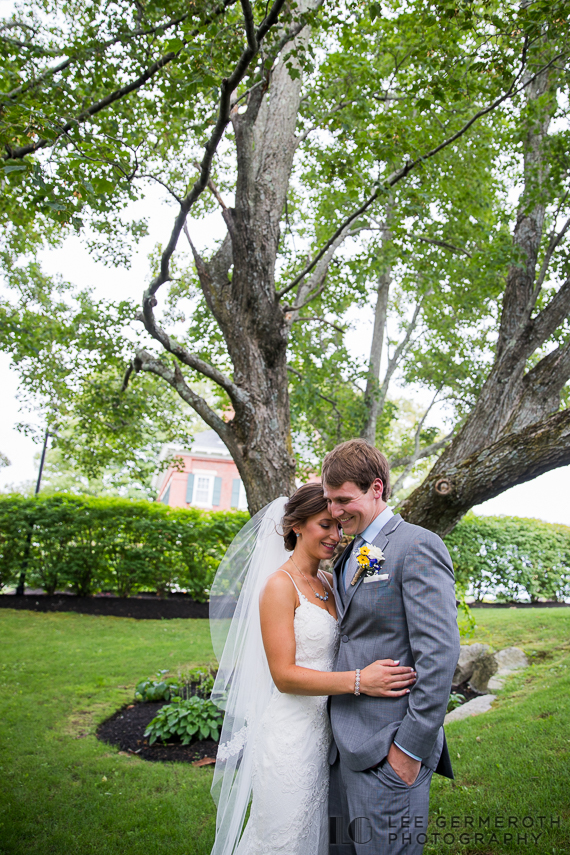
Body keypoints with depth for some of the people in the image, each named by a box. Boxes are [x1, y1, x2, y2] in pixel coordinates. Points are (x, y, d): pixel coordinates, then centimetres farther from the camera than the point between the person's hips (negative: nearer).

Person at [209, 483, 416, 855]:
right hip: (290, 736, -7)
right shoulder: (280, 585, -17)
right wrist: (358, 681, -29)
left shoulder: (328, 581, 6)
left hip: (325, 731, 7)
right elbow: (284, 675, -20)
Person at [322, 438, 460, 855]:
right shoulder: (350, 557, 12)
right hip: (345, 746, 8)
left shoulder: (417, 546, -14)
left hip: (387, 752, -8)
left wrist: (411, 748, -17)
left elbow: (440, 653, -19)